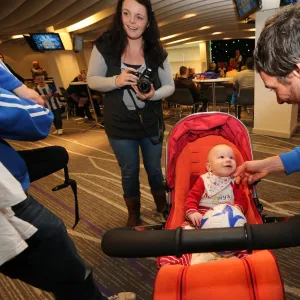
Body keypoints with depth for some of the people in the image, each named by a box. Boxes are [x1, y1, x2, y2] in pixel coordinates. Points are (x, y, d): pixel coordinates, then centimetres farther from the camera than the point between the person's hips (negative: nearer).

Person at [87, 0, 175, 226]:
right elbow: (92, 81, -4)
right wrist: (115, 81, -24)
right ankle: (133, 214, 39)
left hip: (151, 125, 1)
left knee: (154, 169, 18)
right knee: (129, 172, 15)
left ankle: (162, 206, 45)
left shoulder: (157, 51, -4)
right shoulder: (105, 46, -8)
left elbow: (170, 86, 0)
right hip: (119, 127, -1)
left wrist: (154, 94, -22)